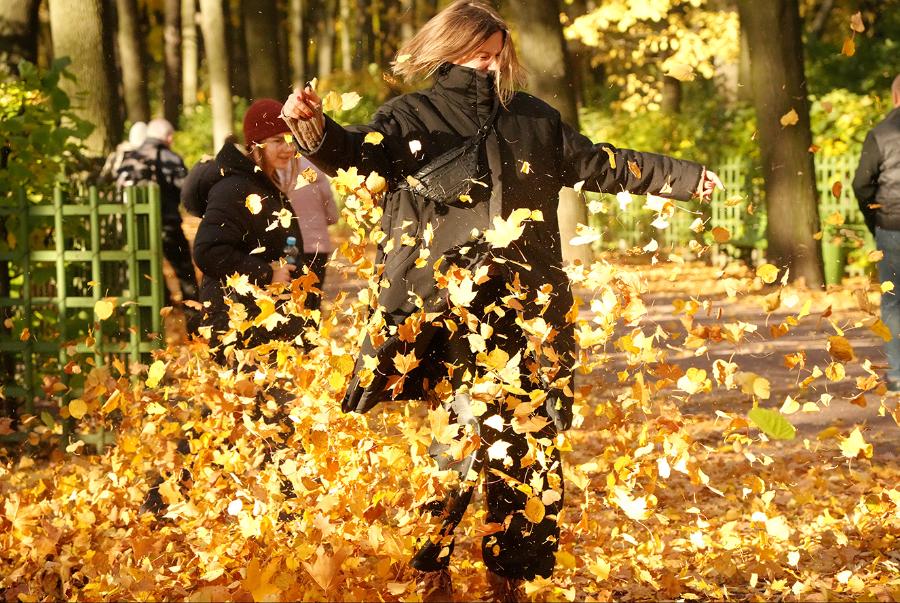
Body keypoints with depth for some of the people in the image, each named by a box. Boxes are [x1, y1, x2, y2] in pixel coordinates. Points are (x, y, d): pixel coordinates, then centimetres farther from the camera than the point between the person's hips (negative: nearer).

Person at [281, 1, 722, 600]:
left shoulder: (535, 118, 18)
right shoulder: (411, 116, 6)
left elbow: (602, 165, 27)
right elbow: (354, 151, -11)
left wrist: (686, 177, 30)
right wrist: (314, 127, -33)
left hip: (528, 316, 4)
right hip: (451, 315, -4)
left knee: (529, 447, 2)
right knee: (467, 435, -14)